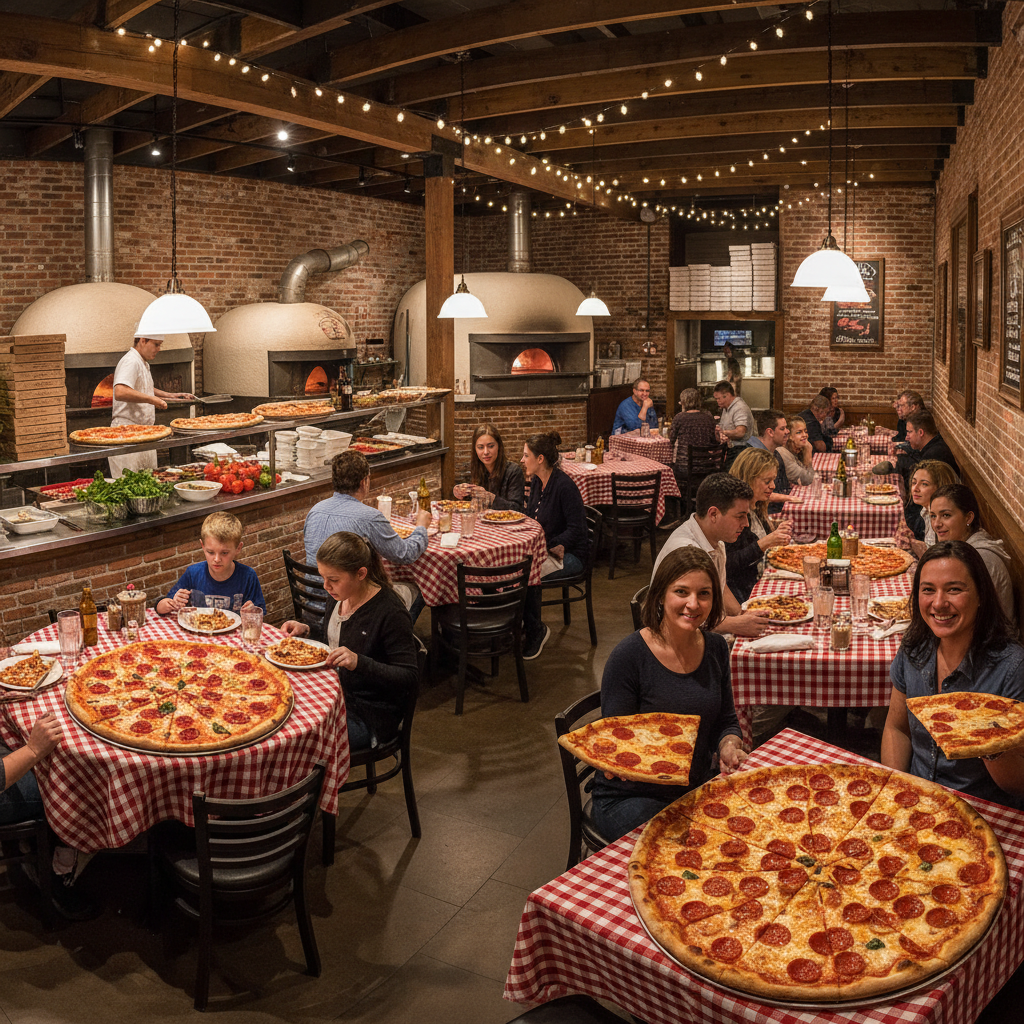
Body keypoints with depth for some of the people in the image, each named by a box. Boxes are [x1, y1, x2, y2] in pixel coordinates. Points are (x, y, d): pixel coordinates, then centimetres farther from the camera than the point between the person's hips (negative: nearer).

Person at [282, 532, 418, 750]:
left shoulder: (390, 613, -22)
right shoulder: (338, 596, 1)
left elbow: (409, 676, -22)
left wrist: (359, 663, -33)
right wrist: (306, 630, 1)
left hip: (370, 716, -8)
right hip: (333, 695, 8)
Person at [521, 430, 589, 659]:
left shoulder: (564, 486, -19)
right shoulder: (536, 482, 6)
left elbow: (576, 530, -20)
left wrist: (547, 545, -23)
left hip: (570, 554, -8)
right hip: (543, 548, 8)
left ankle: (536, 630, -7)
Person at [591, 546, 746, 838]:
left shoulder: (715, 648, 1)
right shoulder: (629, 656, -18)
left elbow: (727, 721, 12)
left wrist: (729, 747, -10)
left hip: (698, 788, 6)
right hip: (631, 799, -6)